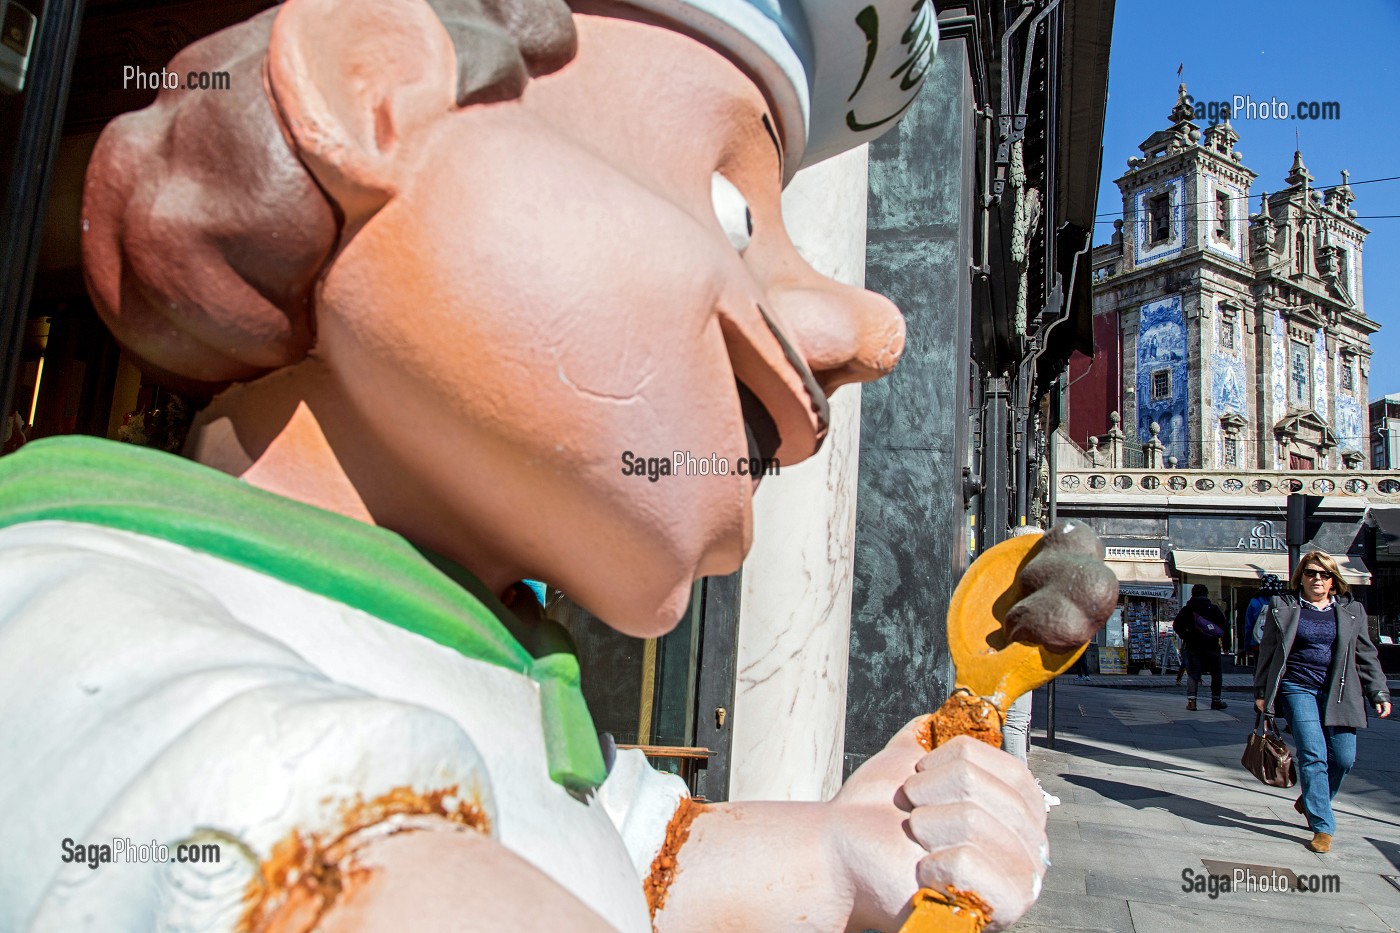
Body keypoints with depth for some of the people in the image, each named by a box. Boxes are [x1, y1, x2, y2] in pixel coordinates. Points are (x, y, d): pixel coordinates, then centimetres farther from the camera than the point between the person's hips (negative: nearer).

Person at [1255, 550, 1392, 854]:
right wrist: (1261, 692, 4)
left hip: (1338, 693, 3)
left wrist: (1379, 694, 4)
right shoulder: (1283, 607, 3)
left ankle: (1310, 801, 27)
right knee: (1313, 755, -11)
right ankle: (1322, 827, -2)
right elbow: (1267, 651, 6)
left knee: (1344, 758, 0)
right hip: (1298, 689, -3)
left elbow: (1366, 655, 12)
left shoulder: (1351, 611, 9)